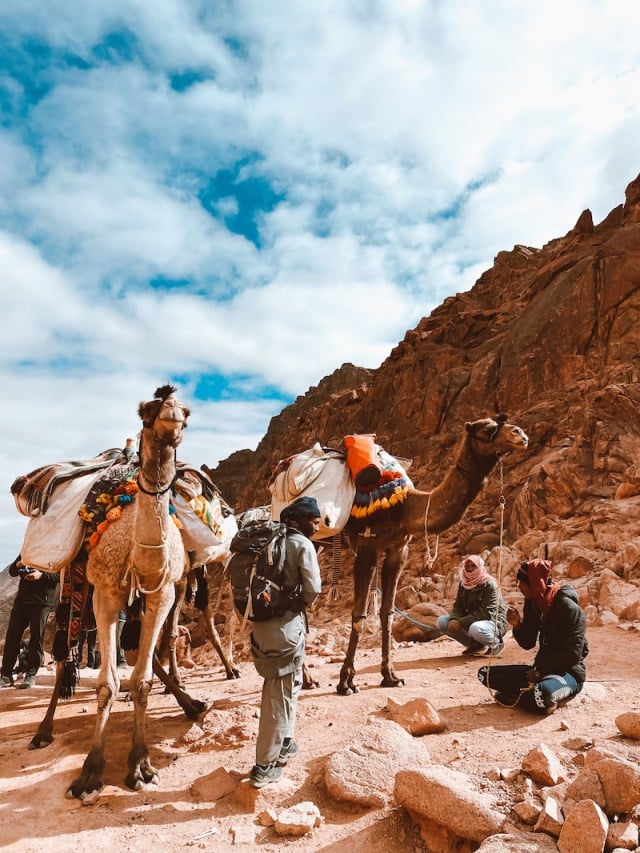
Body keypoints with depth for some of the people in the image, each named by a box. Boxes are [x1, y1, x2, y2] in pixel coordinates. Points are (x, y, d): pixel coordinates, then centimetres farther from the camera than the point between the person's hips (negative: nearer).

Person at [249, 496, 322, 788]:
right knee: (280, 694, 5)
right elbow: (313, 589, -15)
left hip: (261, 621, 7)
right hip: (286, 624, -7)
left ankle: (283, 743, 37)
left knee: (289, 683, 24)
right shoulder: (302, 544, -10)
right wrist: (301, 604, 6)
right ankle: (264, 766, 13)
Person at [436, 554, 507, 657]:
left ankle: (496, 644, -6)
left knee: (476, 629, -41)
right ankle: (476, 645, -1)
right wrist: (454, 620, -22)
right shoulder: (463, 583, 2)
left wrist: (461, 622, -28)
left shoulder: (489, 584, -18)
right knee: (440, 622, -8)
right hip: (472, 621, 7)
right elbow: (458, 606, 1)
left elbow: (486, 613, -25)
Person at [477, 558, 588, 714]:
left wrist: (540, 670, -17)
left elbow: (572, 654, -19)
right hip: (542, 669, 7)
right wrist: (518, 625, -12)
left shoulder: (568, 607, -18)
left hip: (568, 673, -7)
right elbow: (528, 644, 8)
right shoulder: (533, 603, 2)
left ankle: (517, 697, -9)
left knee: (543, 694, -41)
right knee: (485, 673, -5)